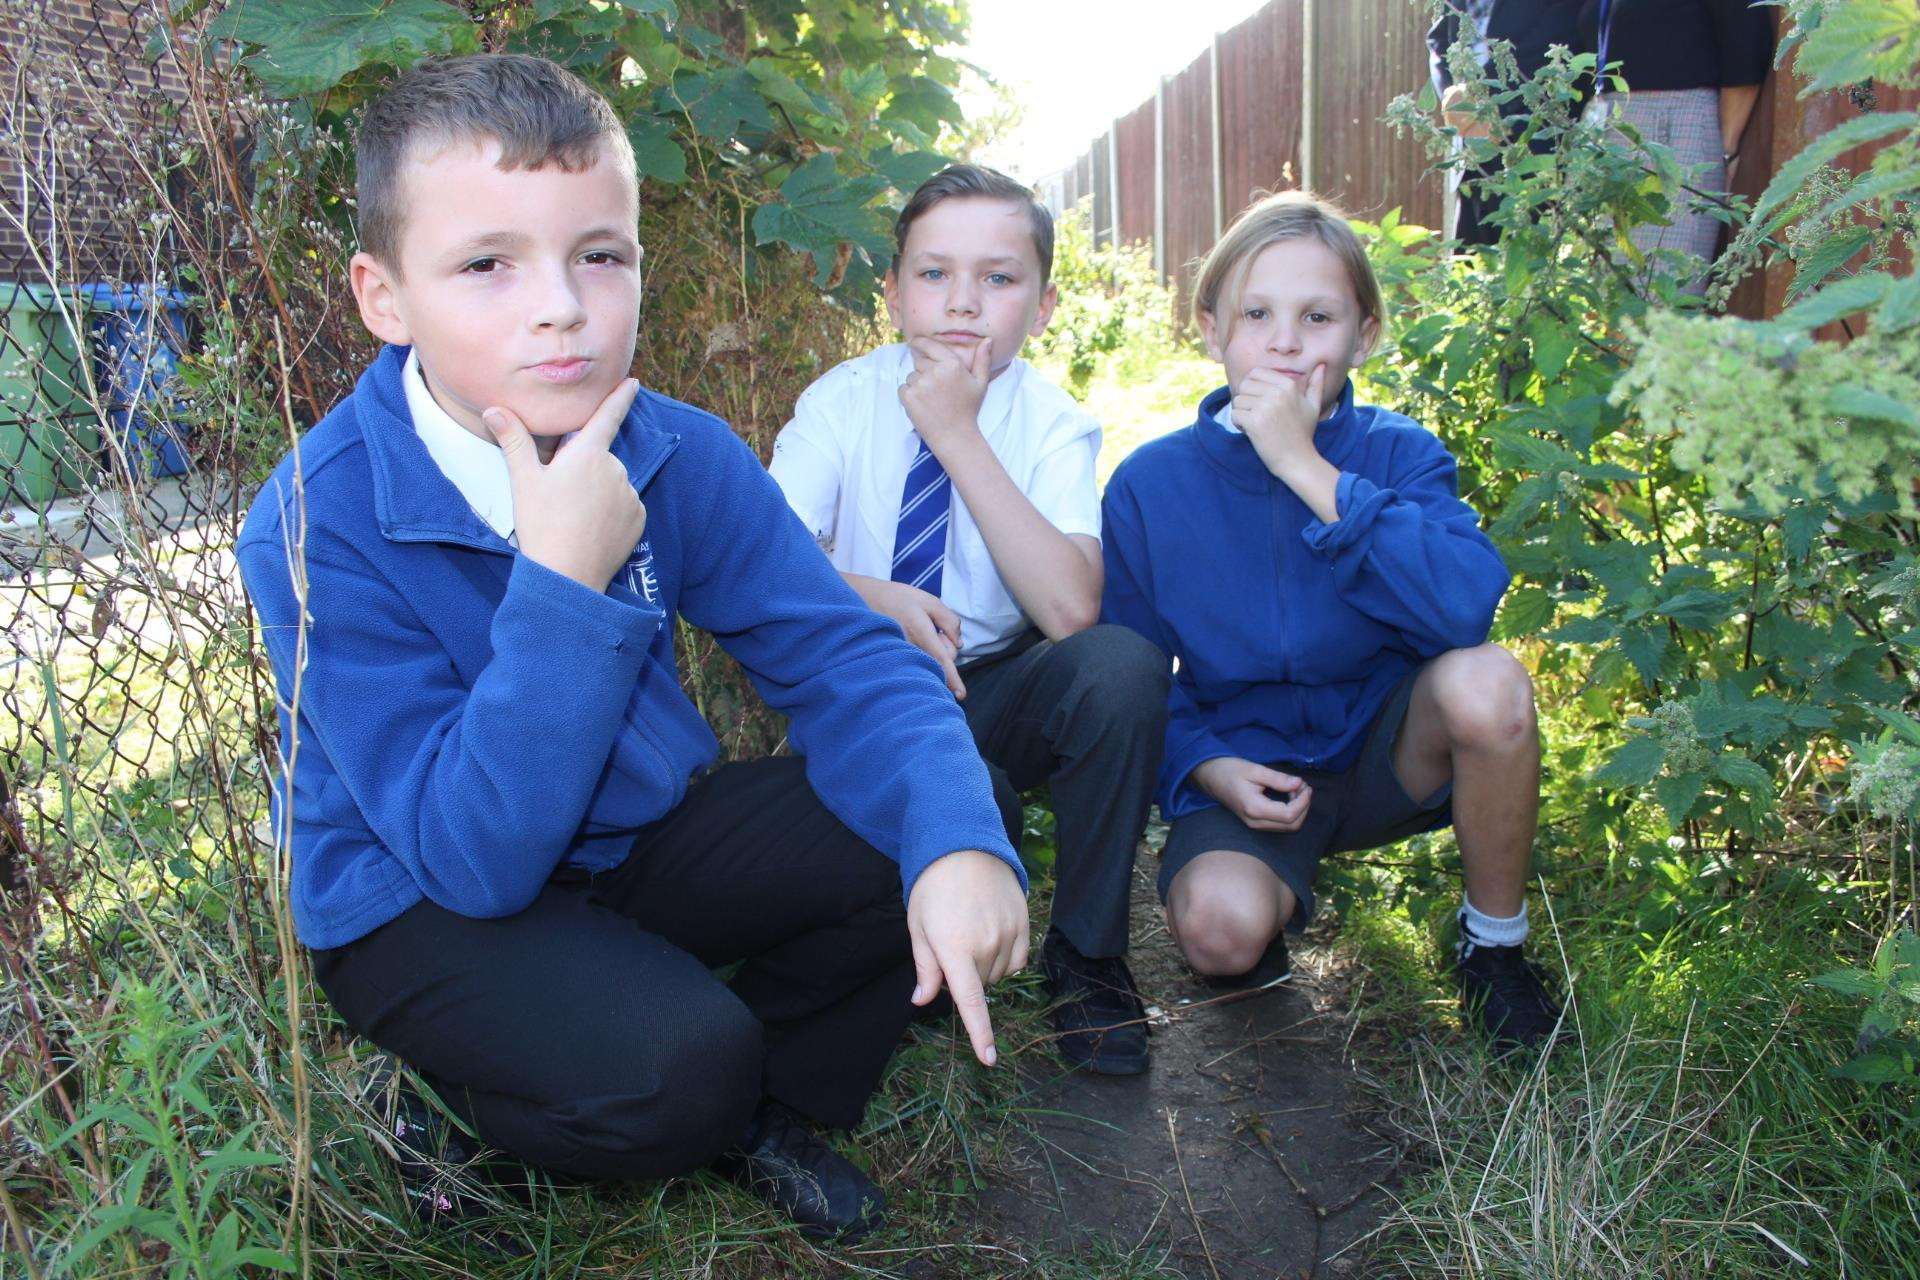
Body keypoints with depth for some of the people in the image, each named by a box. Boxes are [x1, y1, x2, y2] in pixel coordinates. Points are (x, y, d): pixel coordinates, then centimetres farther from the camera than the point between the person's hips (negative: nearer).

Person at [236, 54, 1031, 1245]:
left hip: (644, 835, 5)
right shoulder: (319, 523, -25)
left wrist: (956, 843, -32)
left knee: (967, 818, -11)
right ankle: (460, 1116, 3)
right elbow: (477, 855, -28)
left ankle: (762, 1103, 10)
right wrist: (561, 578, -37)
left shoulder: (678, 453, -12)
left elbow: (842, 654, -13)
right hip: (422, 907, -5)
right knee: (669, 1072, -33)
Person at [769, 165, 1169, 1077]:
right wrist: (871, 598, -35)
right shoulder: (845, 401, -7)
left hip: (999, 695, 1)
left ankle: (1086, 956, -12)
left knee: (1123, 662, -30)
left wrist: (959, 436, -27)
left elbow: (1070, 611, -26)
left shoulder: (1054, 423, -9)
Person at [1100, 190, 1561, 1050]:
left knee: (1484, 680, -32)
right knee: (1220, 929, -32)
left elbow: (1467, 604, -30)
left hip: (1390, 755, 1)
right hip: (1243, 770, 0)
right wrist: (1205, 767, -17)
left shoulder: (1397, 453, -9)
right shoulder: (1149, 484, -7)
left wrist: (1306, 468, -30)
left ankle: (1494, 945, -6)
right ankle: (1275, 897, 9)